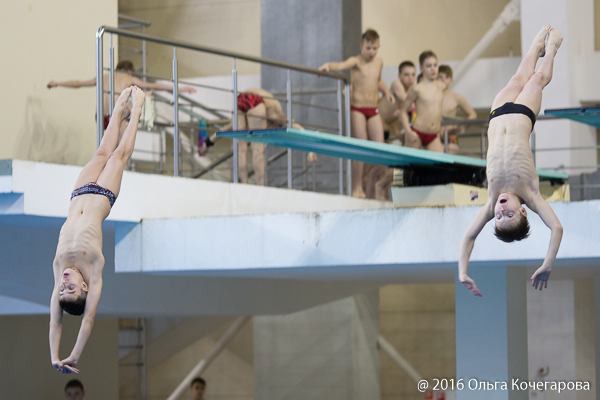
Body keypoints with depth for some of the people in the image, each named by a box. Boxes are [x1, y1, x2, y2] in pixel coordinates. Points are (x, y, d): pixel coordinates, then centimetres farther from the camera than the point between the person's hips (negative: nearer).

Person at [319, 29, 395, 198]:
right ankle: (357, 188, -4)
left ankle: (372, 185, 12)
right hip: (357, 109, -6)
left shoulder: (379, 62, 12)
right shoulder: (356, 61, -6)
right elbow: (342, 65, -27)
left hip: (373, 110, 6)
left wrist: (386, 91, 16)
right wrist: (328, 65, -47)